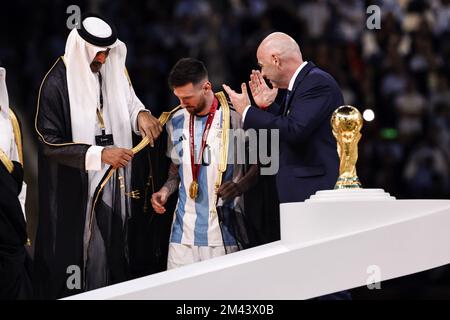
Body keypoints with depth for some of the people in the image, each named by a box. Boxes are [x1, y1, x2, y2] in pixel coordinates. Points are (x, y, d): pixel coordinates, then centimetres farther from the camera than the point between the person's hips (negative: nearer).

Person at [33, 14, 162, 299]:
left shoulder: (114, 69, 2)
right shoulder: (57, 82, -15)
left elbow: (128, 102, 18)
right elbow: (49, 142, -16)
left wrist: (141, 114, -7)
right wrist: (99, 154, -24)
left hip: (113, 180, 5)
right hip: (74, 187, -5)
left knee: (112, 250, 9)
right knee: (75, 251, 0)